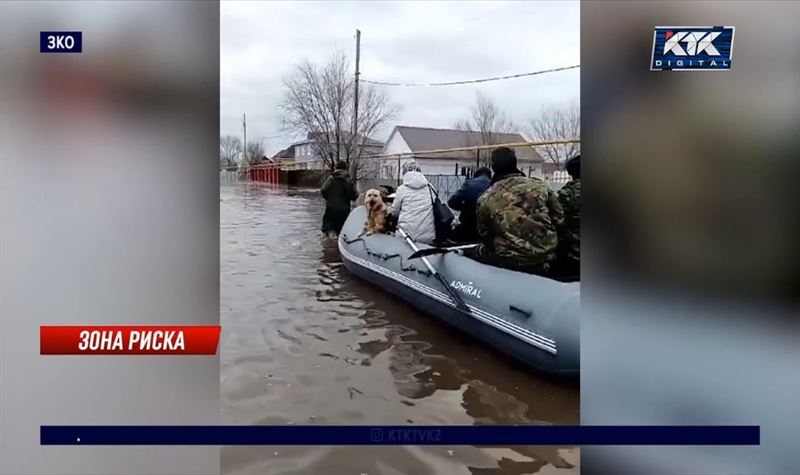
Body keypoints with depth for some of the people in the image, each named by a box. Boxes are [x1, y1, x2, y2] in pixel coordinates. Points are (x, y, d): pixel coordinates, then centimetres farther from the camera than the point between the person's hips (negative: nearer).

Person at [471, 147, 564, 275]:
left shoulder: (486, 198, -6)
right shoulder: (540, 186, -1)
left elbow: (484, 235, 5)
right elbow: (559, 220, 6)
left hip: (508, 262, -2)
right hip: (546, 258, 3)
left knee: (473, 252, 18)